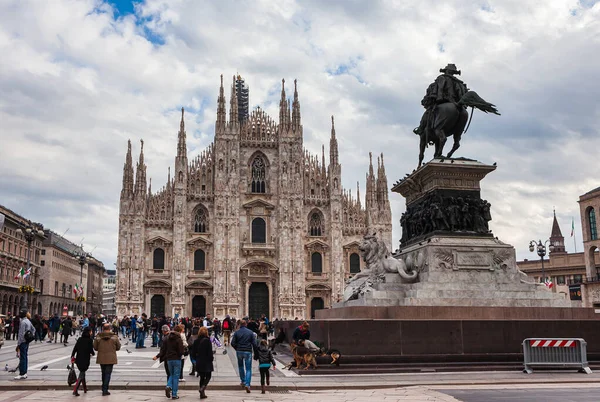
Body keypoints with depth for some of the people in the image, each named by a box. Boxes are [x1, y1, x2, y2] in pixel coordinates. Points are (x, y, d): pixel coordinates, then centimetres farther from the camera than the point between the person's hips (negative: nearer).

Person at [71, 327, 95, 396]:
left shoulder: (79, 339, 4)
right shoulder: (89, 340, -10)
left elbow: (75, 348, 1)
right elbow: (91, 350, -11)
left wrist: (72, 356, 5)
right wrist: (92, 354, 10)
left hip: (78, 359, 6)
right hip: (85, 360, -6)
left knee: (82, 373, 20)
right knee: (81, 375, 0)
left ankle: (85, 389, 30)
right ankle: (75, 390, -12)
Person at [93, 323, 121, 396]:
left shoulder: (98, 337, -6)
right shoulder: (114, 337, -7)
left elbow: (95, 348, 1)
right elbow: (118, 347, 2)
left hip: (101, 358, 2)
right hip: (110, 358, -2)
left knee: (103, 373, 18)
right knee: (108, 373, 2)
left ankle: (104, 388, 28)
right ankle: (105, 390, -4)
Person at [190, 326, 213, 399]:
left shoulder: (196, 341, 1)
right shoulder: (207, 341, -14)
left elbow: (193, 352, 5)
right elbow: (210, 352, -14)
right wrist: (211, 358, 2)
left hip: (199, 362, 5)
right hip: (207, 362, -5)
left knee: (202, 377, 14)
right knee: (208, 376, 9)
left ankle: (202, 394, 12)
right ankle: (202, 387, -16)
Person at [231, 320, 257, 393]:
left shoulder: (237, 332, -1)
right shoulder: (250, 332, -3)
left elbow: (232, 343, -4)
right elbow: (254, 343, -5)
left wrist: (237, 349, 12)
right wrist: (254, 351, 8)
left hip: (239, 351, 2)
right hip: (248, 352, -2)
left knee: (240, 366, 24)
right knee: (248, 369, 2)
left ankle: (243, 381, 30)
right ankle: (247, 384, -14)